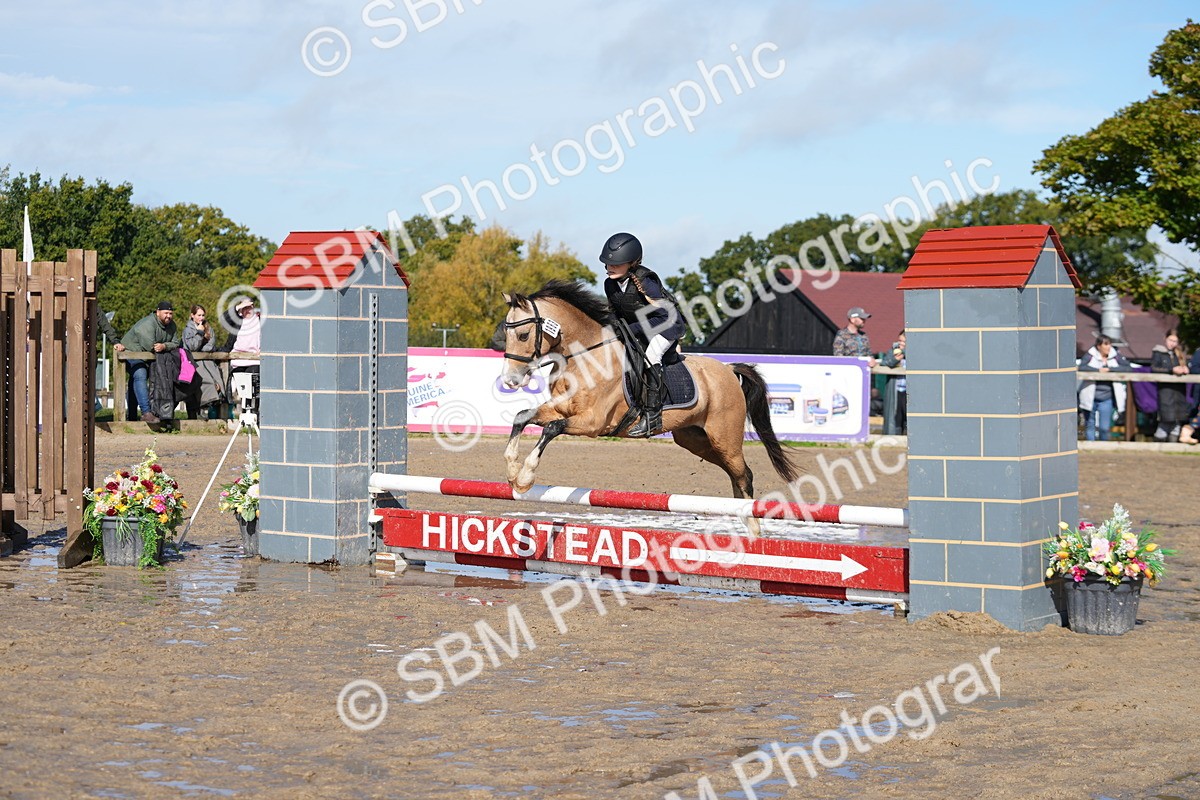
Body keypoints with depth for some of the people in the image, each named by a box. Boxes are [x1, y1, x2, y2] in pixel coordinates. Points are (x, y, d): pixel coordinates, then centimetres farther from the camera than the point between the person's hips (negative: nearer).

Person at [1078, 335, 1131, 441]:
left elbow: (1128, 368, -8)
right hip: (1090, 397, 0)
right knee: (1090, 425, 11)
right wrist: (1098, 370, -23)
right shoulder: (1090, 355, -3)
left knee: (1104, 427, -3)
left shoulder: (1115, 356, 1)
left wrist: (1110, 369, -15)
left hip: (1106, 399, 0)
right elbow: (1081, 368, -17)